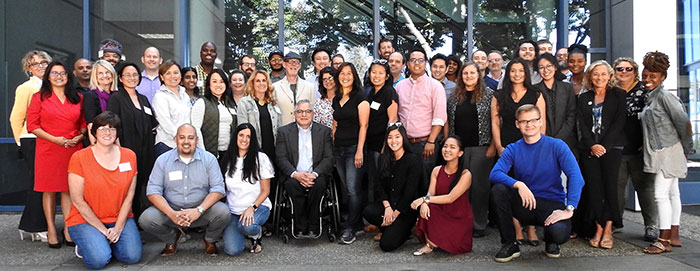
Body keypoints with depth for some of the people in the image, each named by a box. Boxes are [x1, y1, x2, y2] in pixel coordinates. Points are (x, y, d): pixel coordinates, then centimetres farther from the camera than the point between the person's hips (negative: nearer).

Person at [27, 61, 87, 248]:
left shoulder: (78, 98, 12)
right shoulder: (39, 98, 3)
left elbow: (84, 124, 14)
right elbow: (32, 125, -2)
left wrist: (79, 137, -6)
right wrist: (55, 139, -12)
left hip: (73, 149, 2)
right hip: (48, 150, -2)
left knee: (68, 189, 5)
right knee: (49, 190, 3)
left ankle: (68, 229, 12)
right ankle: (51, 230, 11)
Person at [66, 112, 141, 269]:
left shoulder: (129, 156, 1)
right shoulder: (79, 158, -8)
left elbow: (129, 197, 1)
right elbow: (77, 201, -9)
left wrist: (118, 228, -10)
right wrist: (103, 230, -11)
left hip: (121, 219, 3)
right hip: (85, 219, -3)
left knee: (133, 256, -18)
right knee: (99, 260, -24)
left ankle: (105, 243, 13)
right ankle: (84, 245, 11)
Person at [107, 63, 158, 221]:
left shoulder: (144, 99, 17)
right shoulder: (116, 98, -2)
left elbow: (153, 124, 22)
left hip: (145, 153, 6)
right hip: (126, 150, -6)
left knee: (141, 186, 8)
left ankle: (138, 219, 18)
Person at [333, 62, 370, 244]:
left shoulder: (360, 98, -5)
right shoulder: (336, 100, 14)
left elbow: (363, 125, -10)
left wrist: (359, 151, -16)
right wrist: (333, 147, 12)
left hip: (354, 148, -6)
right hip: (338, 148, 7)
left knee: (353, 189, -8)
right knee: (348, 189, 9)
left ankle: (350, 228, -3)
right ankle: (357, 223, 19)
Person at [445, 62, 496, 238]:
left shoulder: (489, 95, 1)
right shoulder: (454, 97, 10)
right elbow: (447, 122, 13)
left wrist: (493, 146, -9)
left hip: (481, 147, -3)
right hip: (458, 147, 3)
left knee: (480, 184, 1)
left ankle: (479, 225, 10)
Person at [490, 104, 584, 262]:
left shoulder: (556, 146, -6)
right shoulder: (513, 150, 1)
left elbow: (576, 177, -18)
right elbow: (494, 174, -15)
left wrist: (569, 209, -30)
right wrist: (518, 185, -32)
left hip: (552, 203, -2)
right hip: (525, 204, 2)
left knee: (560, 233, -33)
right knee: (498, 190, -26)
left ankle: (551, 242, 10)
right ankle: (510, 245, -8)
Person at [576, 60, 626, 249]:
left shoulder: (618, 95, 7)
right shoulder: (584, 98, 14)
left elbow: (619, 122, -2)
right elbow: (582, 125, 6)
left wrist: (604, 145, -10)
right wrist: (592, 145, -8)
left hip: (611, 147, -2)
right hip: (589, 149, 2)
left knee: (610, 186, -7)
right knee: (593, 188, -3)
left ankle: (608, 229, -2)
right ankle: (598, 229, 1)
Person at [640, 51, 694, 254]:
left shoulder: (664, 96, -14)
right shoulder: (650, 98, 12)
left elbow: (683, 122, -16)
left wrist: (687, 150, -8)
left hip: (668, 152, -9)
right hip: (659, 153, 9)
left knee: (661, 194, -9)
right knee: (672, 193, 12)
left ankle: (664, 240, -3)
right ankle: (673, 237, 19)